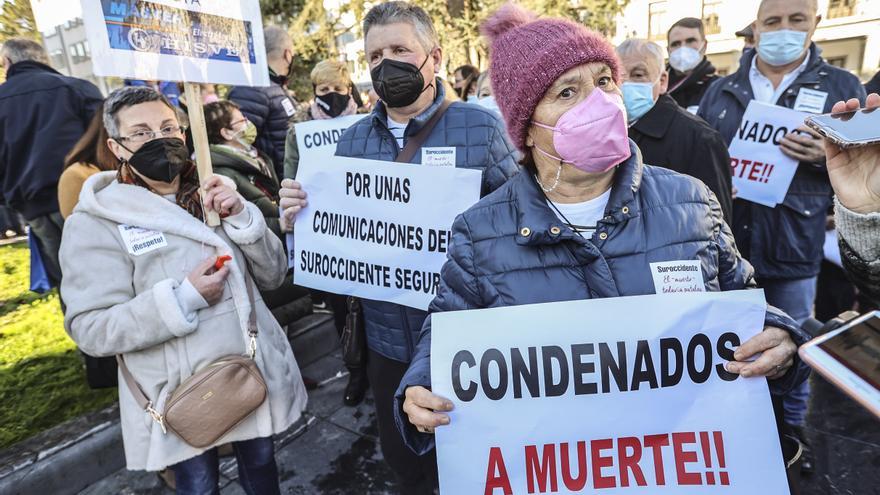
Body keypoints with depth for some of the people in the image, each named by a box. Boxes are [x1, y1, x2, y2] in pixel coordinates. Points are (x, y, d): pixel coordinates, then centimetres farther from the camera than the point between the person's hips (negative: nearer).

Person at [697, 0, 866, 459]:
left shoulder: (841, 87, 5)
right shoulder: (720, 90, 9)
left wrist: (828, 157, -16)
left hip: (793, 248, -1)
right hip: (724, 245, 2)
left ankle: (791, 432, 33)